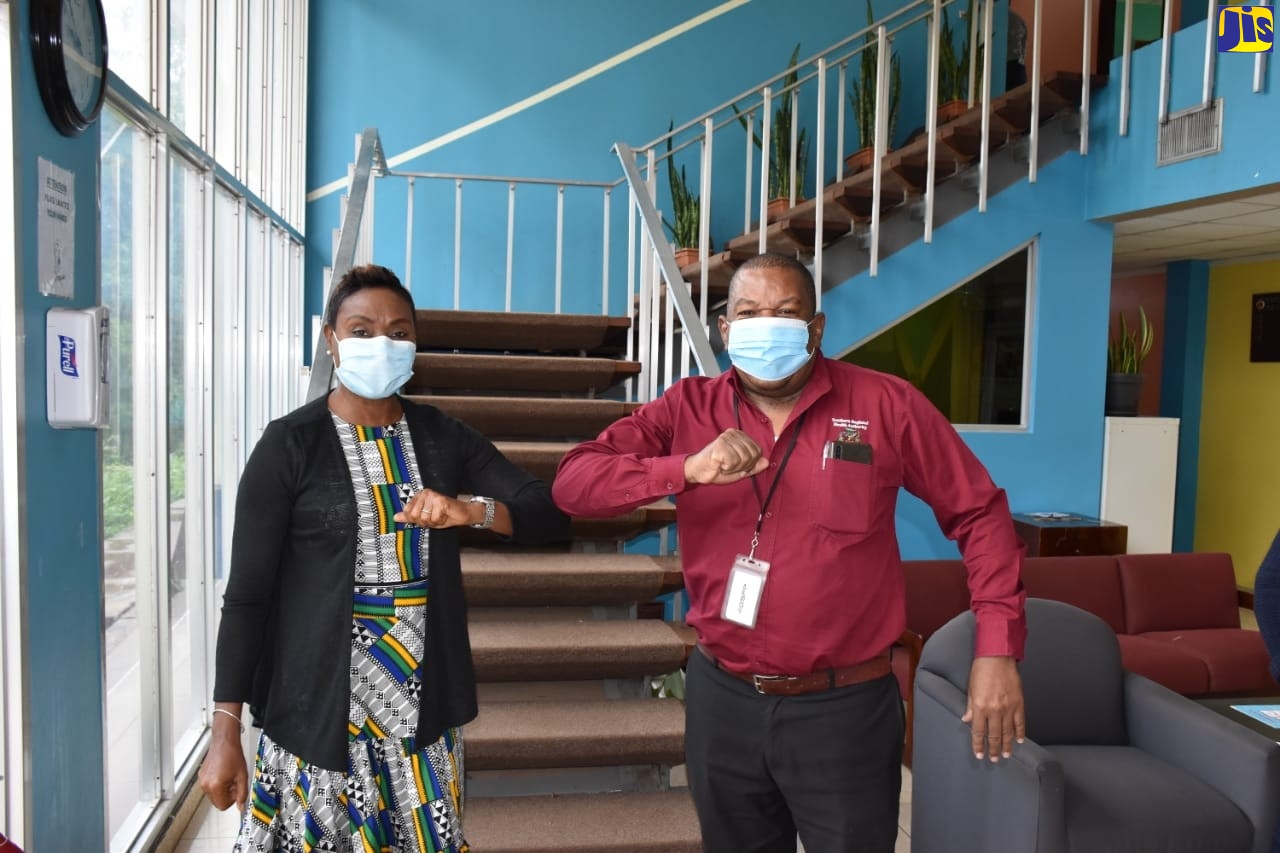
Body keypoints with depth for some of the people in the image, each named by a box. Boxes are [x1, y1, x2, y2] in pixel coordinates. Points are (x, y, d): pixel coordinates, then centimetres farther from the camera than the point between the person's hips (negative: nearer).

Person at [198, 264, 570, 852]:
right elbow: (247, 592, -6)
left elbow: (549, 516, 1)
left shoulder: (444, 437, 4)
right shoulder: (290, 444, -6)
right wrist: (225, 732, -8)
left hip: (422, 703, 3)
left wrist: (471, 510, -18)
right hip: (317, 705, -3)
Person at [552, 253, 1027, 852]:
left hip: (845, 708, -2)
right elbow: (572, 483, -12)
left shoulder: (884, 404, -8)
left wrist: (997, 648, -7)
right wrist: (687, 468, -27)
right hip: (722, 698, 3)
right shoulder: (688, 409, -3)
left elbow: (979, 512, -1)